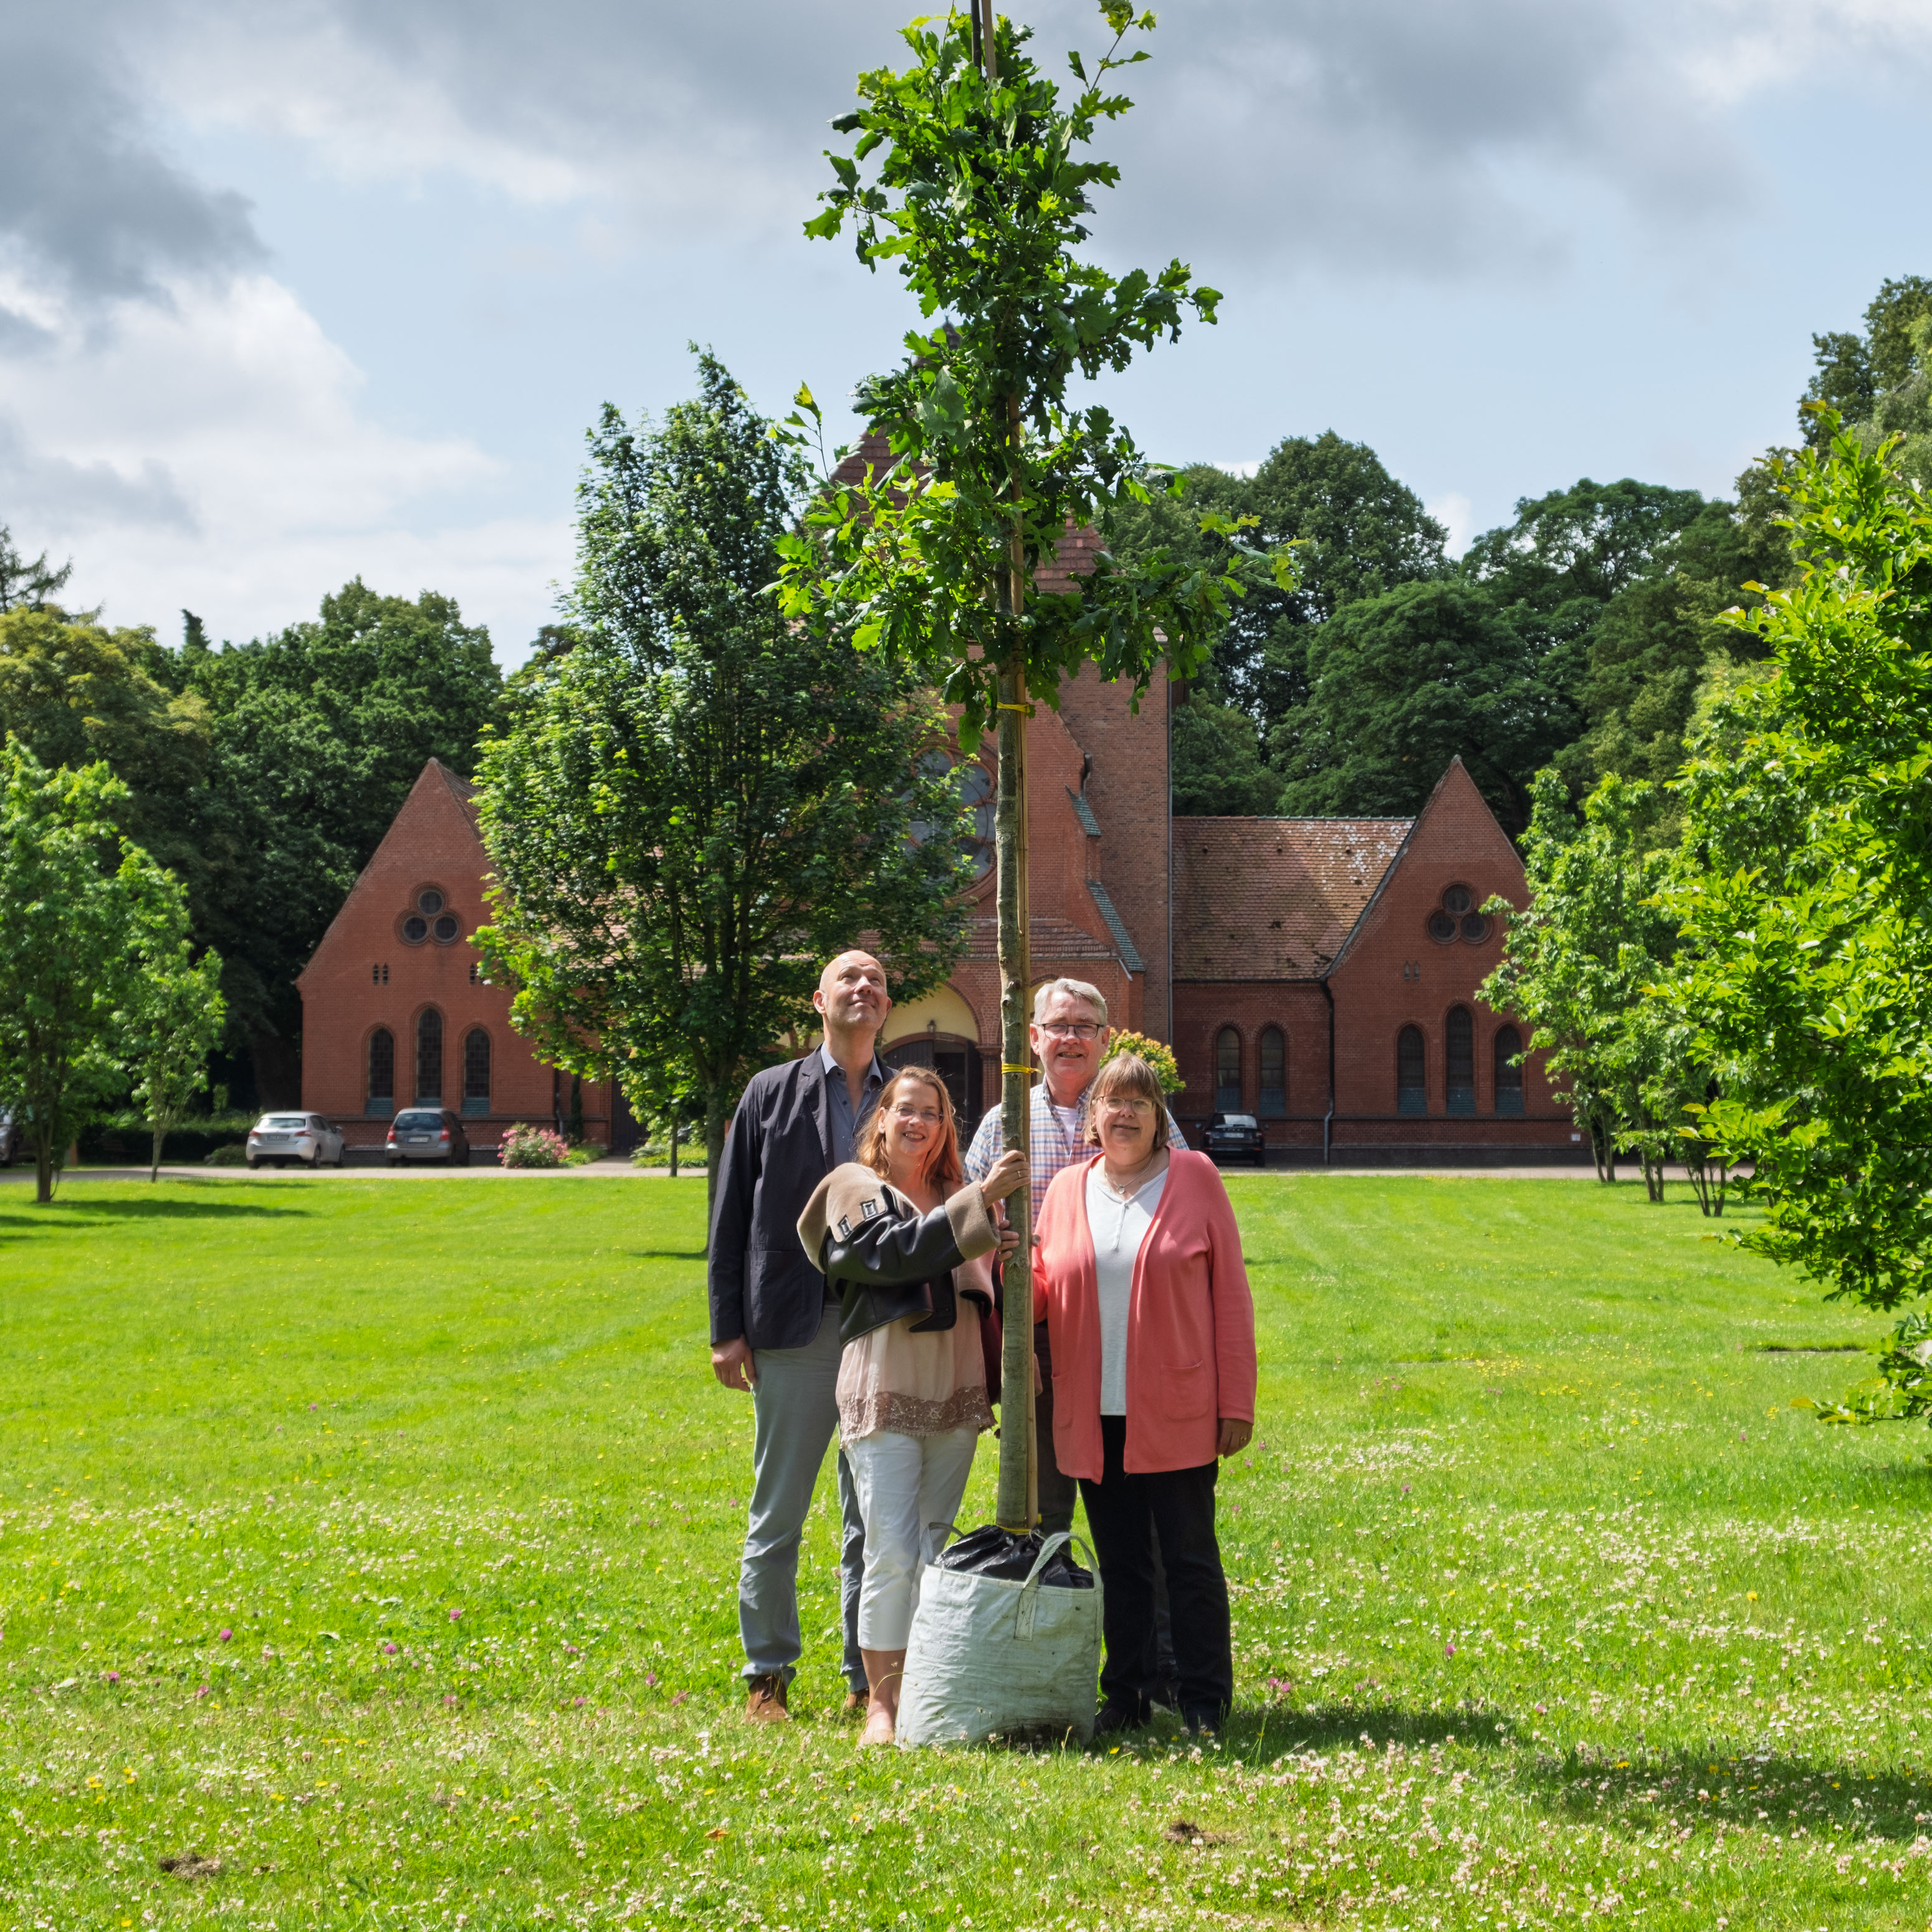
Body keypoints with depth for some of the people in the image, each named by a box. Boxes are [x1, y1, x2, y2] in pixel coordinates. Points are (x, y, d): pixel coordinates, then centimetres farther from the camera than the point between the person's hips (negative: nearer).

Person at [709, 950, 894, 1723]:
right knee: (777, 1514, 4)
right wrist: (727, 1330, -1)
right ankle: (768, 1677, 13)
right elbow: (731, 1218, 5)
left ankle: (871, 1680, 12)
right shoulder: (770, 1095, 6)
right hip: (795, 1332, -1)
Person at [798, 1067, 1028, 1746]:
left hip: (956, 1393, 5)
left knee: (937, 1550, 8)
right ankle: (882, 1702, -3)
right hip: (885, 1391, -5)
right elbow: (897, 1252, -19)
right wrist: (982, 1201, -23)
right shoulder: (854, 1191, 0)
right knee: (893, 1553, -10)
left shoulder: (953, 1195, 16)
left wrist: (997, 1254, -3)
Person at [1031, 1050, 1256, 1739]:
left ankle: (1205, 1703, 8)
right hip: (1094, 1416, 3)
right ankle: (1126, 1696, 18)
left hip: (1177, 1415, -3)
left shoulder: (1195, 1178, 1)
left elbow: (1230, 1292, -1)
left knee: (1191, 1559, 1)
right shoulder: (1066, 1190, 10)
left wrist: (1236, 1401, -5)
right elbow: (1042, 1295, 12)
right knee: (1120, 1564, 10)